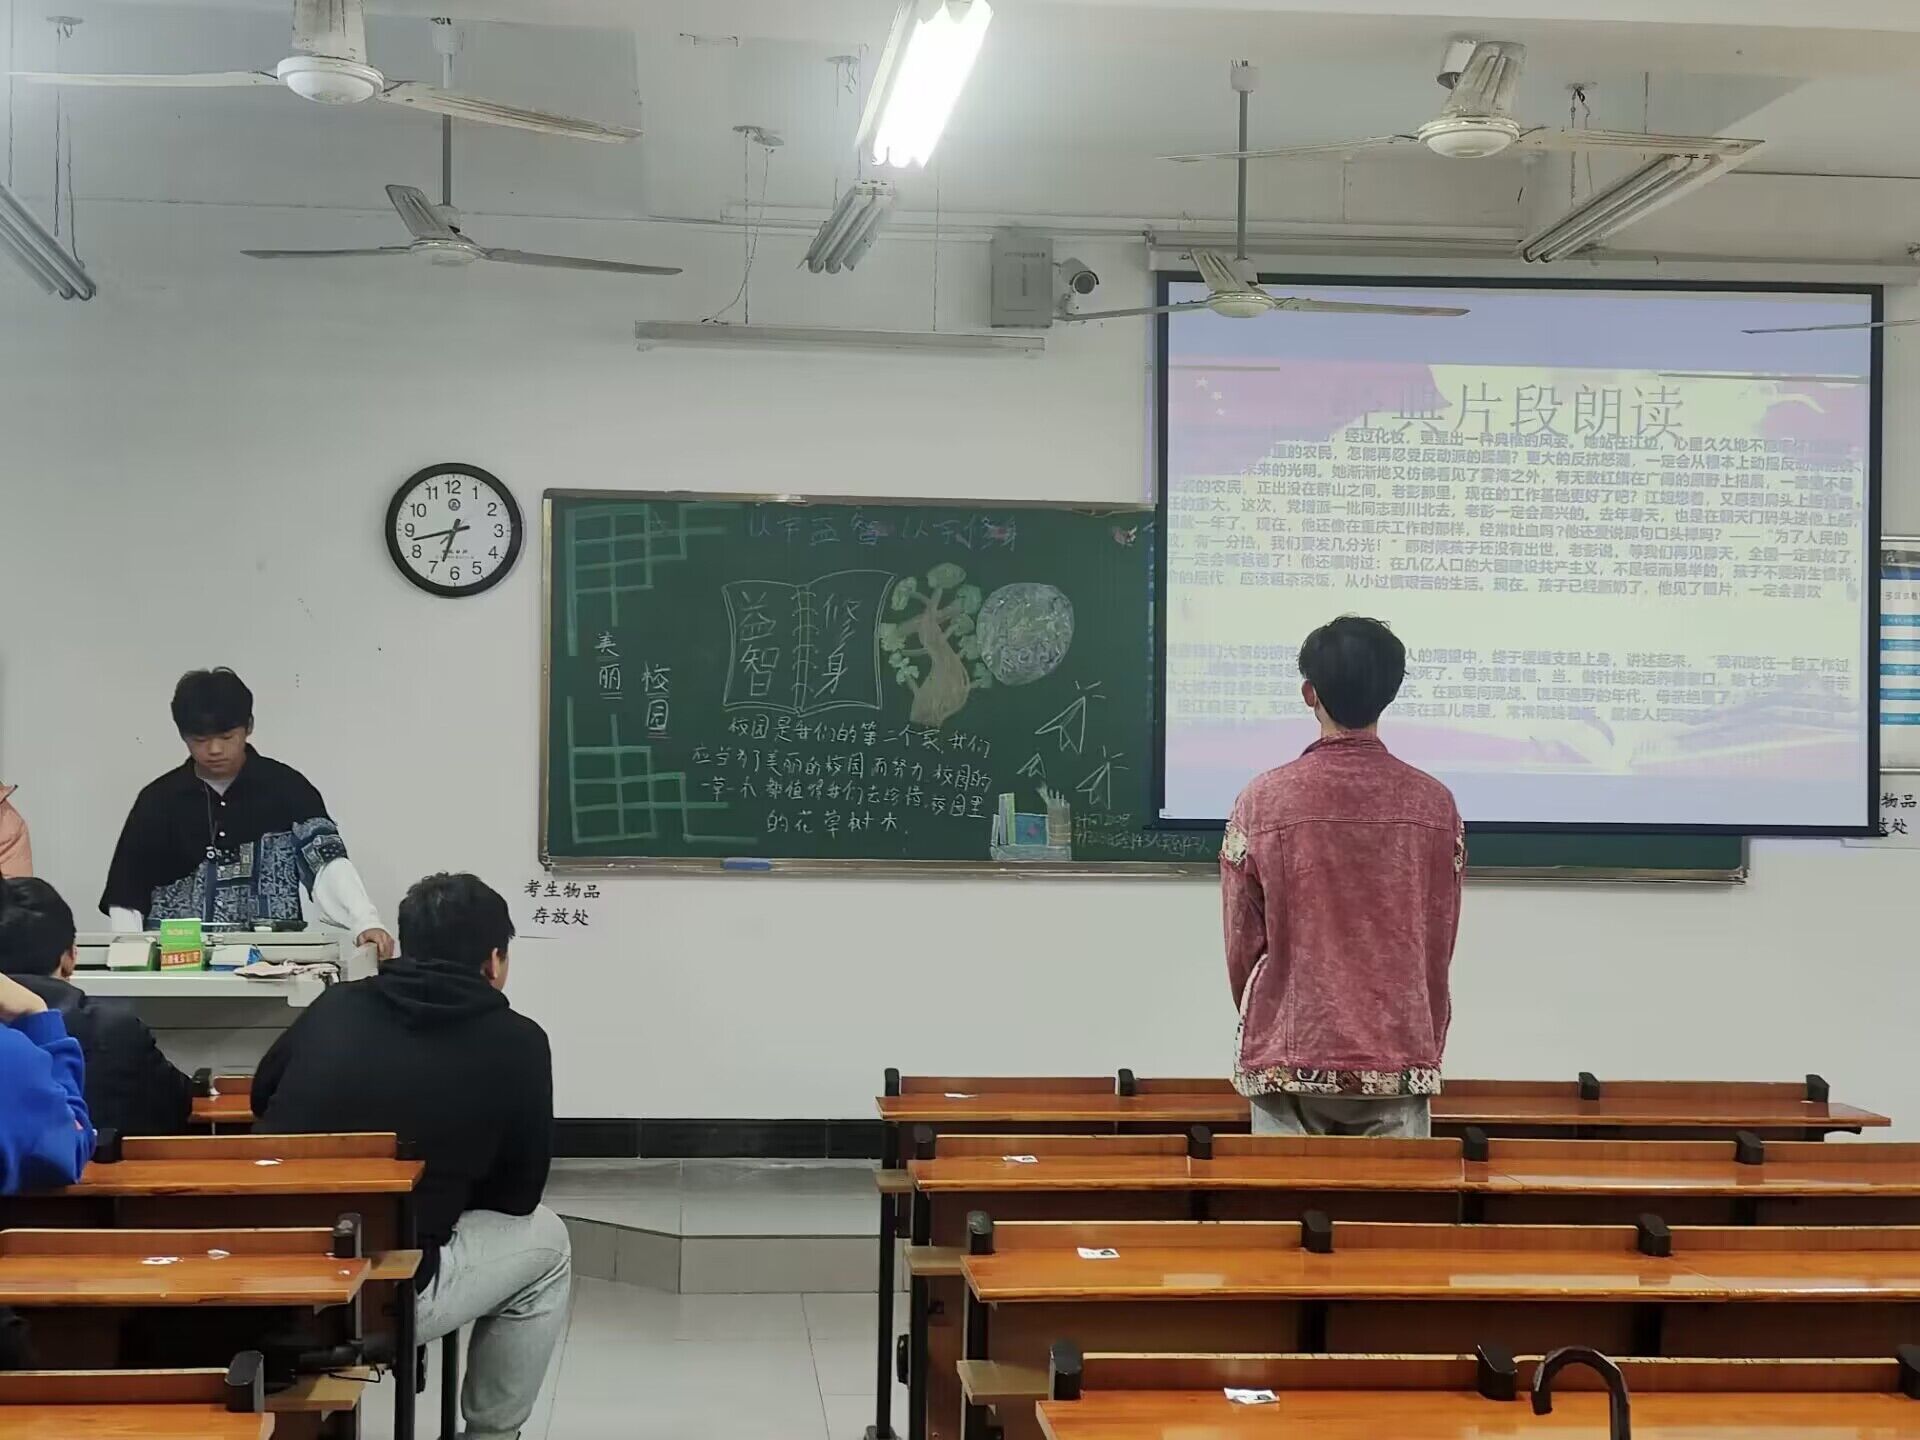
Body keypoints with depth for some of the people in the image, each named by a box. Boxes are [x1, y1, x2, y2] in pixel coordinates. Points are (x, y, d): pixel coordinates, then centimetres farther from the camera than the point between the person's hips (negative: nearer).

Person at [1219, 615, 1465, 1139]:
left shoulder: (1263, 800, -5)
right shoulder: (1433, 804, -1)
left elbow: (1242, 943, 2)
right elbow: (1441, 945, 7)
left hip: (1289, 1058, -1)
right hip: (1400, 1059, 1)